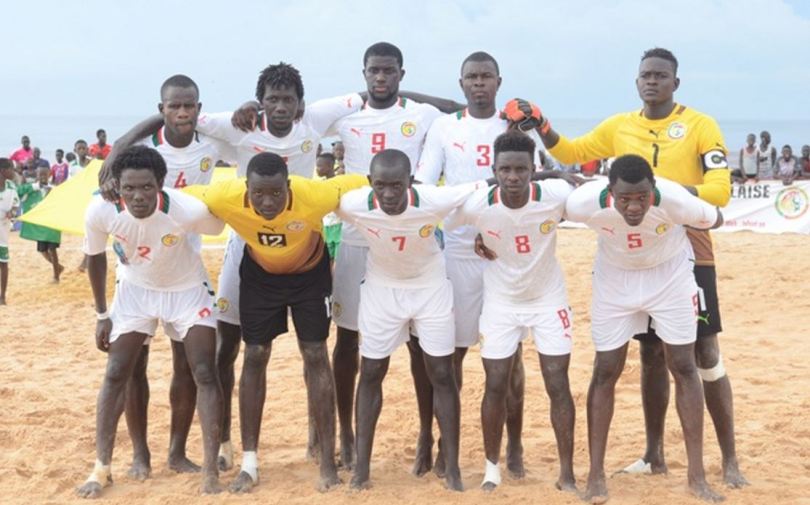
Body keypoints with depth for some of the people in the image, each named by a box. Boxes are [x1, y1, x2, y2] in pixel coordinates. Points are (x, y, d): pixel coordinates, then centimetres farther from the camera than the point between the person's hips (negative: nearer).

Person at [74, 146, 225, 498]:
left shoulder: (190, 210, -36)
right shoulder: (100, 211, -29)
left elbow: (221, 226, -12)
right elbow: (95, 257, -8)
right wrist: (102, 315, -2)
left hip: (187, 289, -1)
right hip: (134, 289, 2)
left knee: (205, 374, -7)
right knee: (115, 374, 0)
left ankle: (211, 470, 0)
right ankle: (101, 469, 11)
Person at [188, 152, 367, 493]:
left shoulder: (315, 195, -39)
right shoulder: (226, 197, -35)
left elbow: (361, 185, -22)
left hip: (310, 272, -1)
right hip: (260, 273, 1)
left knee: (315, 356, -1)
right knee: (254, 357, 1)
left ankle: (328, 462, 6)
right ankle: (249, 463, 10)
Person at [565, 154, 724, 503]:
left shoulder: (675, 200, -34)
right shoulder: (586, 202, -33)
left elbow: (715, 220, -12)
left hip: (670, 275, 0)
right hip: (615, 278, 0)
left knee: (684, 367, 2)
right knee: (605, 371, 1)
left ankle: (696, 475, 10)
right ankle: (596, 475, 10)